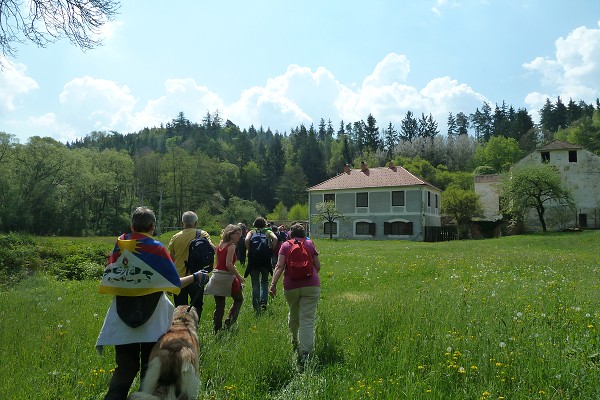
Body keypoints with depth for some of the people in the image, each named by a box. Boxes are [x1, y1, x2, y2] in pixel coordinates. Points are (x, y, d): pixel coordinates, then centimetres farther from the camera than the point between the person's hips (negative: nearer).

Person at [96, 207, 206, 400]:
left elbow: (108, 281, 6)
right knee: (149, 369, 13)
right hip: (151, 324, -3)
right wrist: (195, 277, 5)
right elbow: (174, 285, -10)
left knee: (125, 368, 13)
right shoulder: (156, 248, -12)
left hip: (123, 322, 3)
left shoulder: (119, 245, -1)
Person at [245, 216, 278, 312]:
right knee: (264, 282, 17)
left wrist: (249, 250, 3)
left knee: (255, 284, 6)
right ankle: (263, 302, 2)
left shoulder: (251, 232, 12)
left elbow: (247, 240, -9)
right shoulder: (268, 232, 12)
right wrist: (271, 249, 4)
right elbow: (275, 239, -7)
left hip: (253, 259, 0)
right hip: (265, 259, 0)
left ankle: (256, 306, 4)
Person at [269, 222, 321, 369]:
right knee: (307, 320, -4)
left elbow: (280, 266, -7)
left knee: (293, 316, 24)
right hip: (311, 285, -1)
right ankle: (305, 353, -13)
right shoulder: (310, 244, 9)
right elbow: (318, 266, 9)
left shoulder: (285, 245, 7)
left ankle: (294, 342, 45)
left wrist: (273, 283, -12)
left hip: (291, 286, 1)